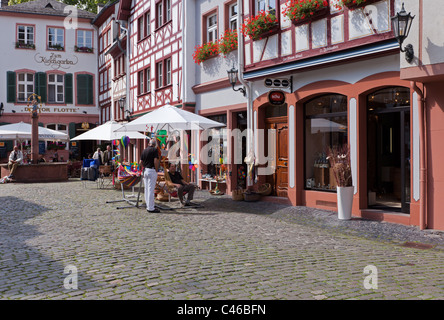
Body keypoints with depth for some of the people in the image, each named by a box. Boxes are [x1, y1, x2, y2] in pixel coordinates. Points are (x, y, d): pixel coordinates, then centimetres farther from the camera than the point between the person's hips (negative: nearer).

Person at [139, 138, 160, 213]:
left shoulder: (144, 150, 10)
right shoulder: (154, 150, -8)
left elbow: (140, 162, 9)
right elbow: (156, 161, -17)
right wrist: (156, 170, -7)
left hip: (145, 170, 7)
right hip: (152, 171, -7)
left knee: (146, 189, 12)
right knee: (151, 189, -6)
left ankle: (148, 206, 18)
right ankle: (151, 208, -4)